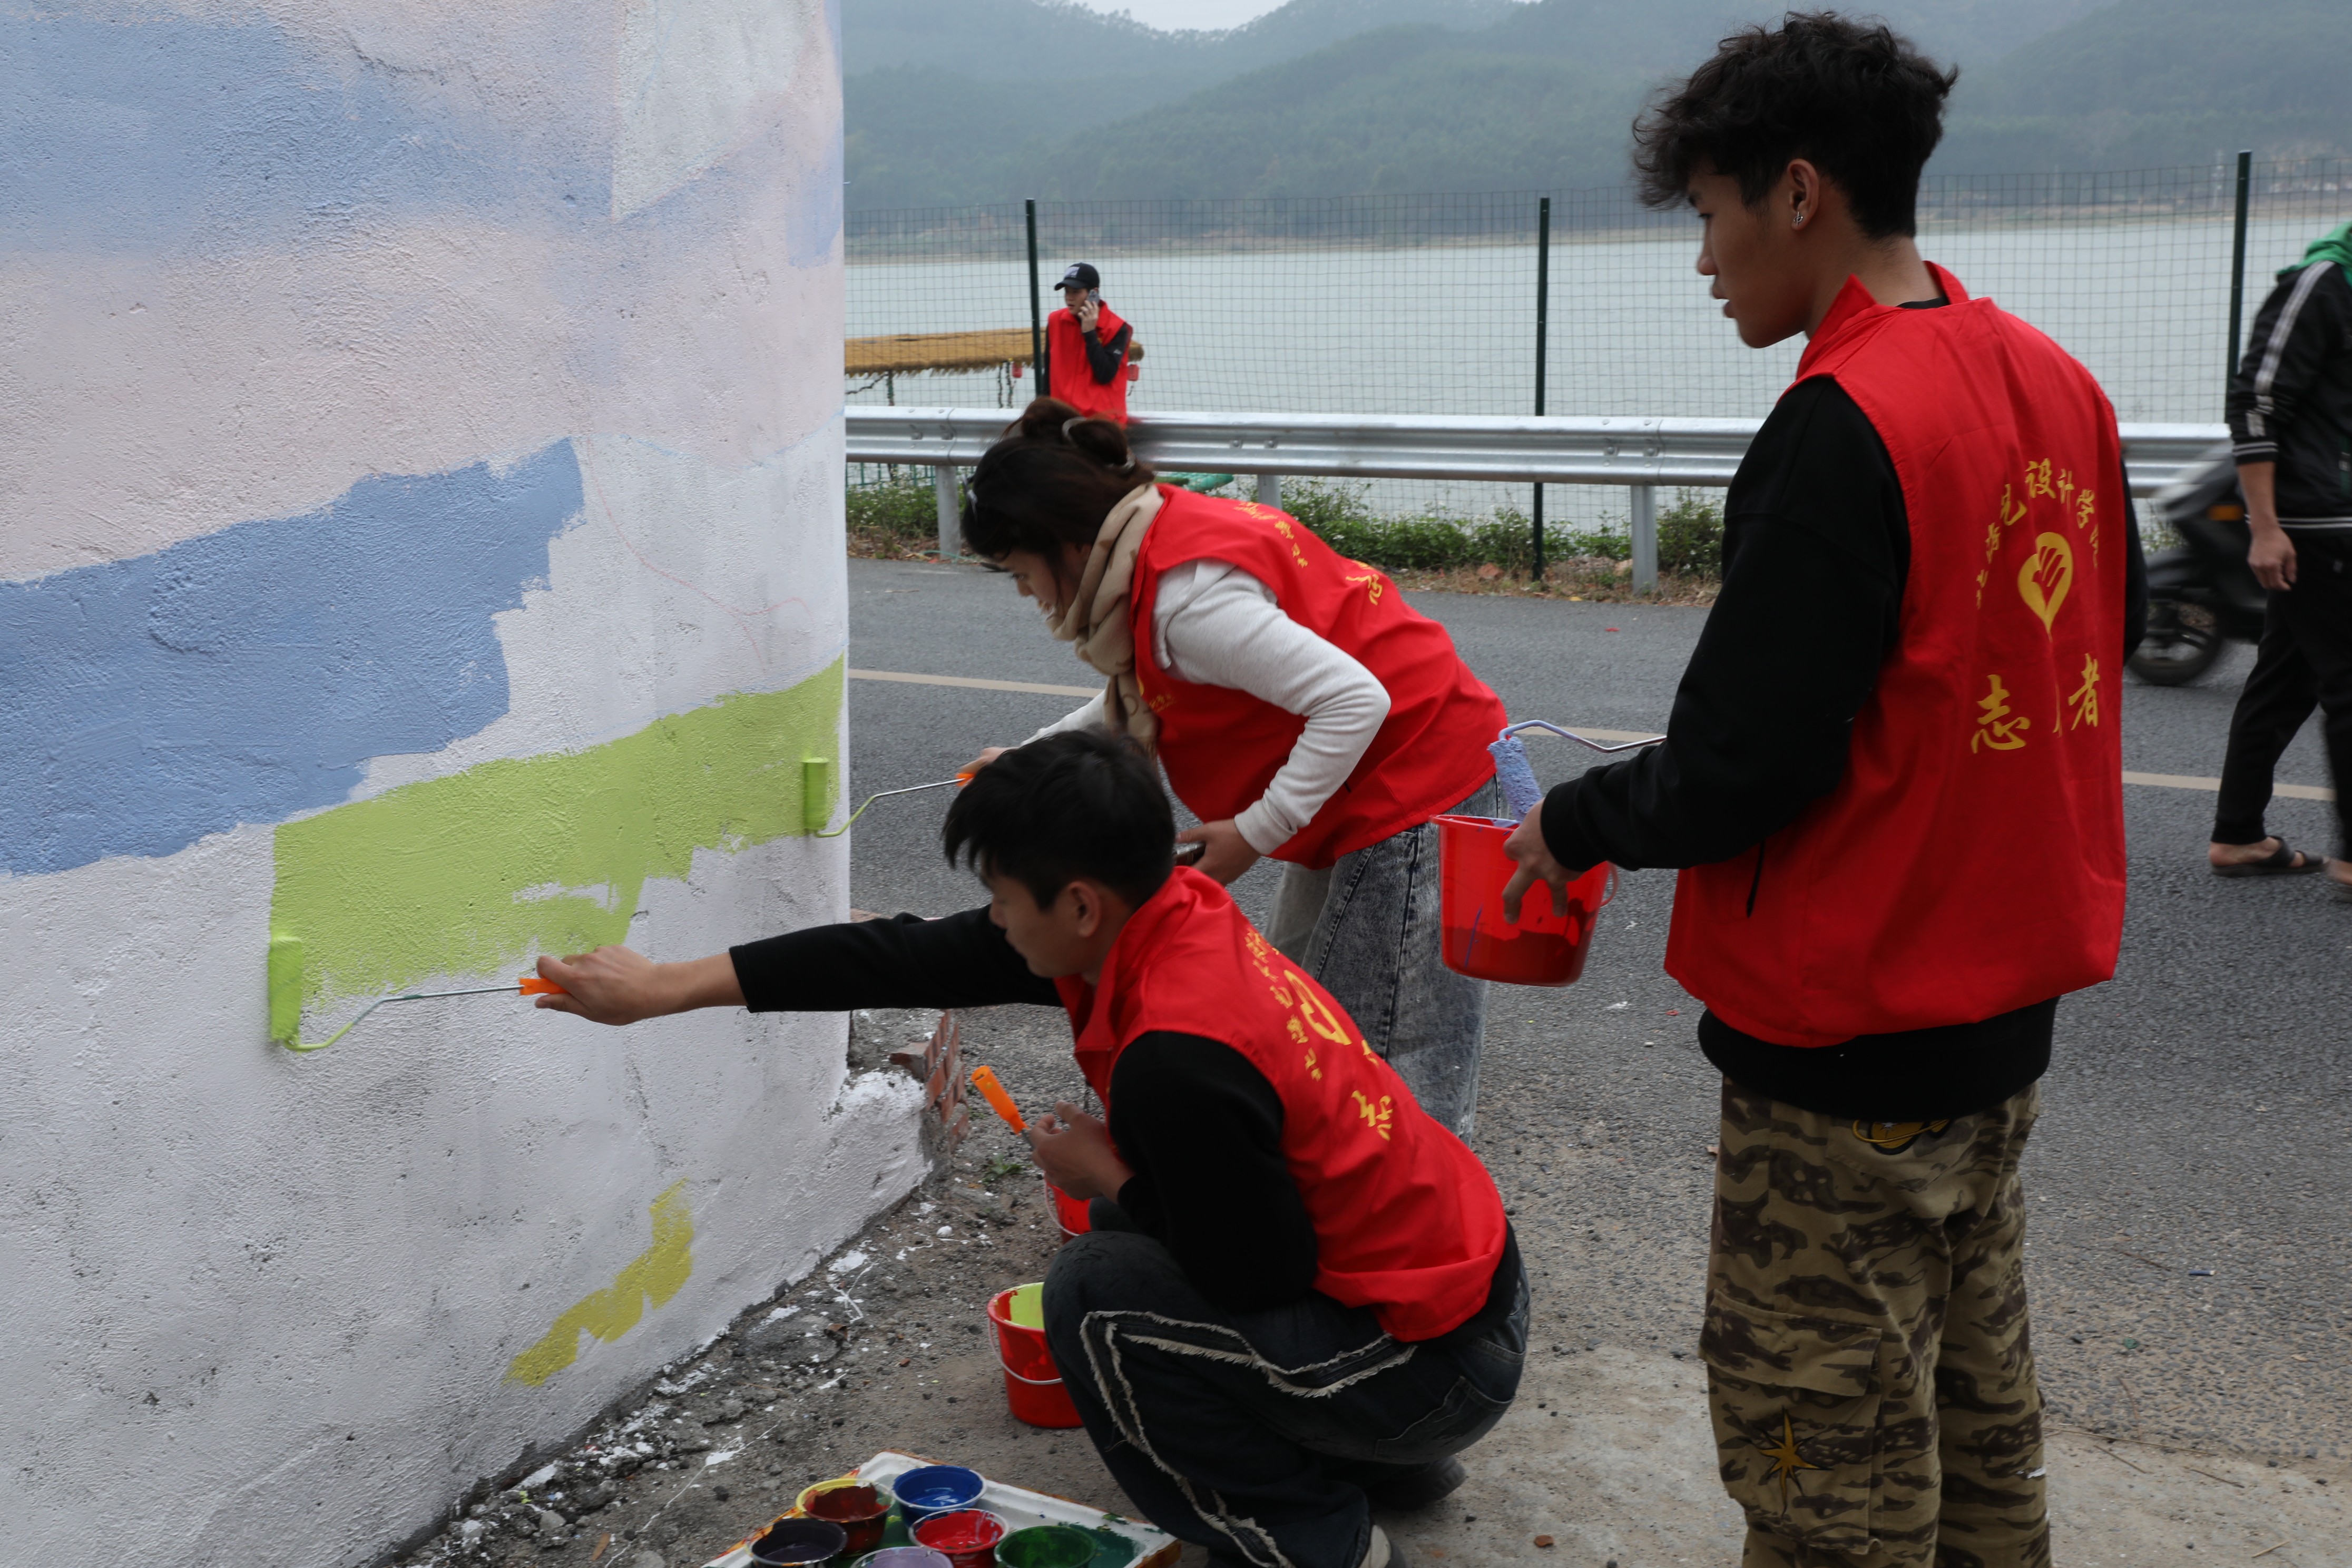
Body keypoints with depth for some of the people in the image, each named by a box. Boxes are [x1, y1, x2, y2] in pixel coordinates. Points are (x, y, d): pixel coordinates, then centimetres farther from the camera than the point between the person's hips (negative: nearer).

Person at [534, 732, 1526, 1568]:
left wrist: (1110, 1177, -7)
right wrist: (666, 988, 1)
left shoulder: (1181, 1062, -32)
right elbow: (912, 960, -2)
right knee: (1128, 1222, 17)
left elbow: (1258, 1276, -22)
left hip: (1443, 1360, -8)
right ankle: (1386, 1460, 27)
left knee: (1097, 1295, -14)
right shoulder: (1167, 915, -5)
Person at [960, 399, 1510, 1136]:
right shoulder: (1165, 540, 6)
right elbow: (1135, 702, 23)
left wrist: (1255, 832, -23)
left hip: (1412, 781, -11)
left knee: (1397, 1059, -6)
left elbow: (1355, 700, -30)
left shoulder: (1190, 594, -26)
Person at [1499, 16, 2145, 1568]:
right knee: (1975, 1402, 23)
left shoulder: (1840, 427, -22)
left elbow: (1741, 767, -22)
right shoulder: (2056, 382, 4)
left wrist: (1571, 825, -5)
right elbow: (2105, 635, 16)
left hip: (1847, 1038, -9)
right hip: (2005, 995, 9)